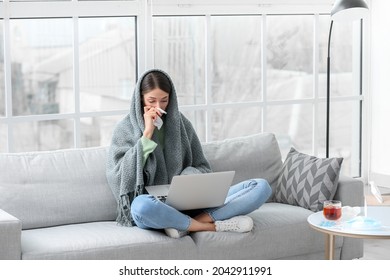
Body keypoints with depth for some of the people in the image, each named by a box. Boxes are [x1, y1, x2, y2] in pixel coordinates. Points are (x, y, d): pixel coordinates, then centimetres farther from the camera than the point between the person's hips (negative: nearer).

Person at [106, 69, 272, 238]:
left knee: (261, 187, -13)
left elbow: (202, 168, 18)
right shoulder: (126, 128, 4)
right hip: (153, 209, -4)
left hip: (187, 203, 4)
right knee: (142, 206, -44)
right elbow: (117, 177, -9)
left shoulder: (180, 123, 14)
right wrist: (147, 134, -10)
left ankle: (184, 225, -27)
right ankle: (214, 226, -24)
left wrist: (191, 176, -7)